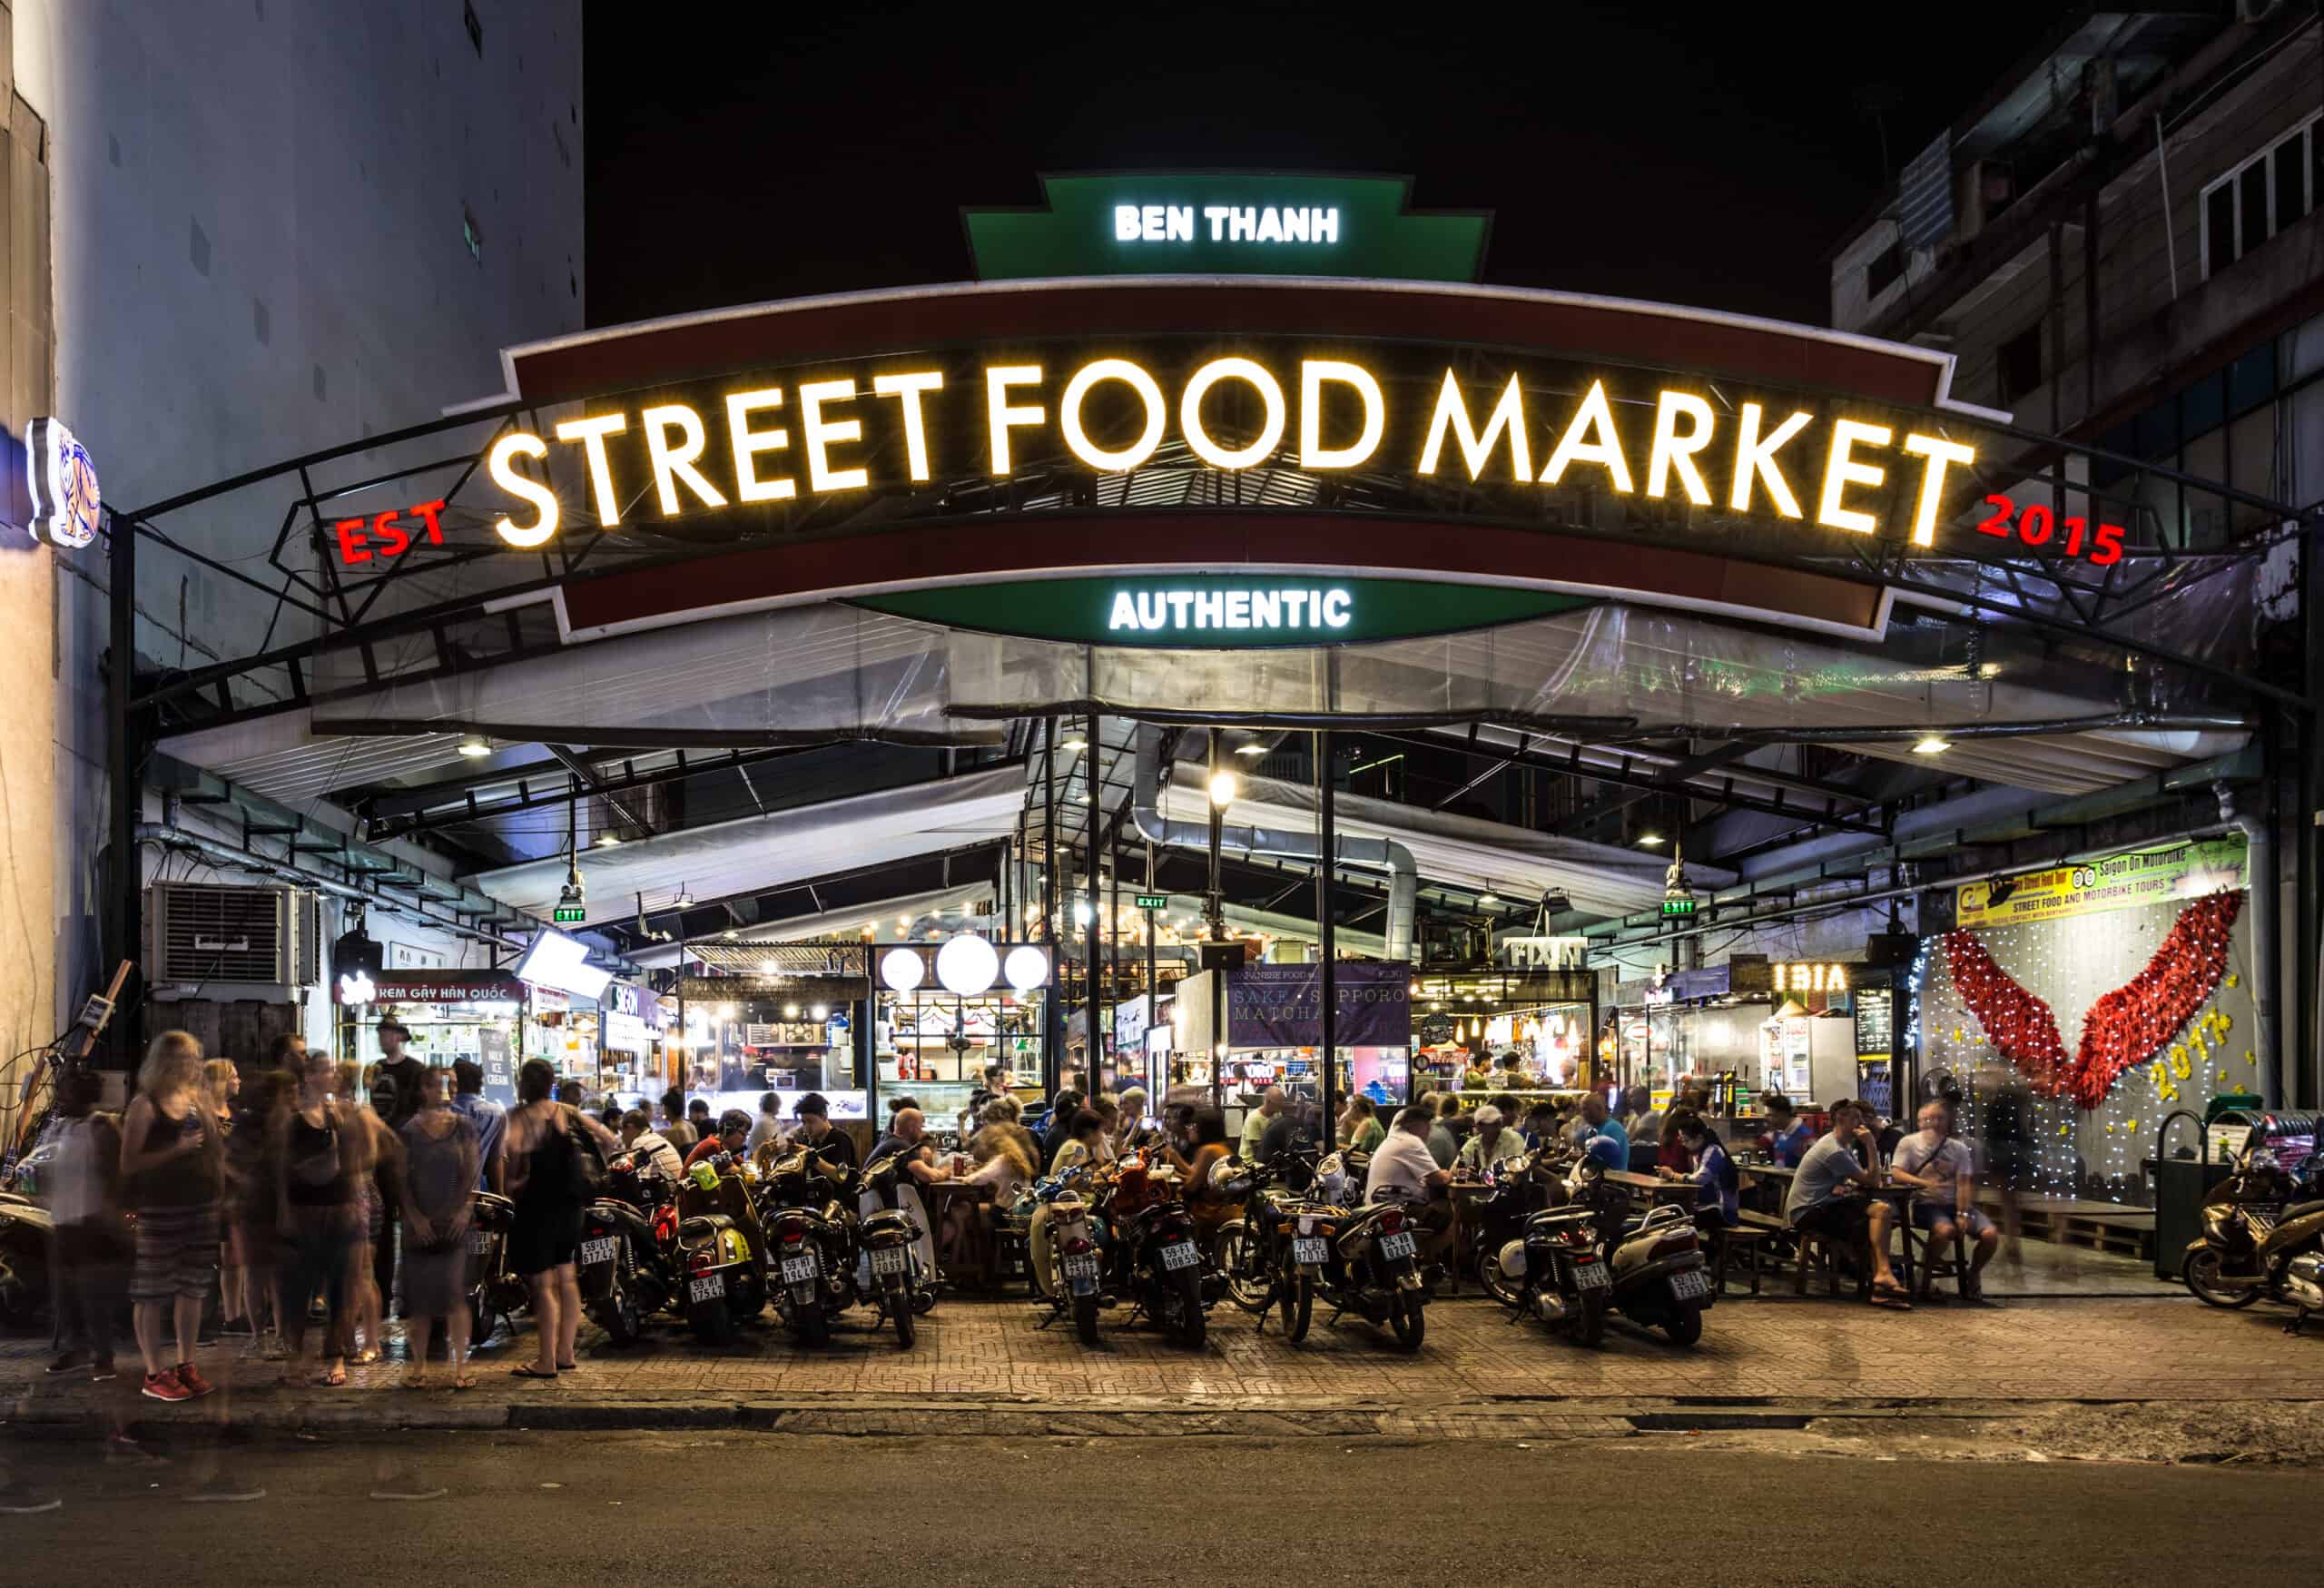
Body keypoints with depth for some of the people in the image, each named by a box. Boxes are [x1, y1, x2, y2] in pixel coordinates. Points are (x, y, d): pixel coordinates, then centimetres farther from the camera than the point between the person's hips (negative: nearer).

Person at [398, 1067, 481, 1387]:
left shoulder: (463, 1128, 5)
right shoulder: (410, 1130, 4)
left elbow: (470, 1174, 2)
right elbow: (402, 1178, 2)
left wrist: (464, 1210, -12)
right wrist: (415, 1216, -9)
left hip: (453, 1221, -1)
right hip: (420, 1224, 1)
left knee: (455, 1293, -8)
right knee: (420, 1294, 2)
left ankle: (460, 1364, -5)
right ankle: (419, 1364, 10)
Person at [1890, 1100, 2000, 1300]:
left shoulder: (1958, 1148, 11)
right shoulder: (1909, 1143, 3)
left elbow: (1963, 1184, 1)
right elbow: (1897, 1173, -9)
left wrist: (1962, 1213, -14)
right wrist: (1925, 1183, -26)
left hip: (1955, 1203, 4)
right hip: (1927, 1204, -4)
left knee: (1991, 1234, -17)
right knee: (1945, 1230, -37)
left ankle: (1972, 1275, 11)